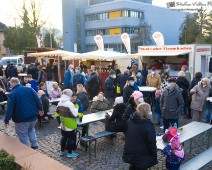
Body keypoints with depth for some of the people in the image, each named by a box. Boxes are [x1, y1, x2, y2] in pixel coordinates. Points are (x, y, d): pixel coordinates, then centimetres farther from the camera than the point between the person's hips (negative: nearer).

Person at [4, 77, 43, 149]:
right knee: (31, 129, 30)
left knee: (23, 136, 11)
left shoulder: (12, 94, -11)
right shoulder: (30, 89, 0)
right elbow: (38, 100, 1)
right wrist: (40, 109, 14)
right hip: (33, 117, 5)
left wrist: (6, 120, -4)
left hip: (21, 119, -5)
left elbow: (9, 109, -13)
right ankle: (34, 145, 24)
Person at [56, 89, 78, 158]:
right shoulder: (70, 104, -23)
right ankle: (70, 153, 13)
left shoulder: (60, 103, 2)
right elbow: (74, 114, -22)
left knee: (64, 137, 19)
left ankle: (62, 151, 28)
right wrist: (76, 109, -5)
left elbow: (57, 112, 15)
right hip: (70, 125, -7)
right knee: (71, 138, 5)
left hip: (63, 124, 7)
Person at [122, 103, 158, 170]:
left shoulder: (130, 120, -3)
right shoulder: (148, 125, -24)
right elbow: (152, 142, -19)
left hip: (129, 153, 6)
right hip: (142, 157, -6)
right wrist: (154, 157, -9)